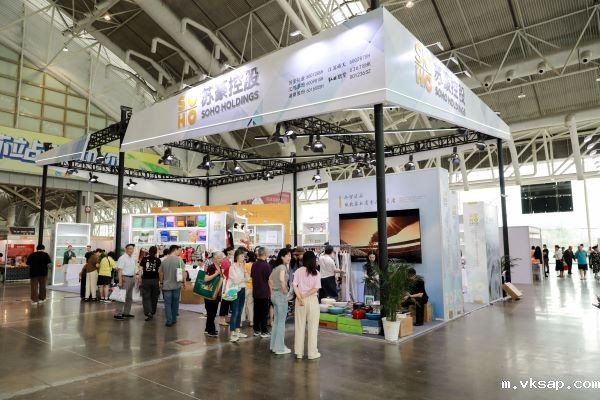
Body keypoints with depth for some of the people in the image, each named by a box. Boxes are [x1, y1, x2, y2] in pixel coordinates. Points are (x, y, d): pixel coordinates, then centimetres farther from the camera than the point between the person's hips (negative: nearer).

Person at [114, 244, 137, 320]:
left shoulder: (133, 258, 14)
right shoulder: (122, 258, -11)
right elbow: (120, 270, -16)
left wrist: (134, 279, 14)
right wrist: (120, 281, -22)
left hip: (131, 278, 9)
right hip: (125, 278, -9)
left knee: (129, 297, 14)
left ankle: (126, 312, 22)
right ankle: (118, 314, -7)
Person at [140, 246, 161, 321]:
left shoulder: (144, 259, 0)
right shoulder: (158, 260, -2)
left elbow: (141, 271, 0)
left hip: (145, 280, 0)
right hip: (155, 280, 1)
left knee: (146, 297, 3)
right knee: (154, 297, 14)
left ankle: (148, 312, -12)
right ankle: (152, 312, 24)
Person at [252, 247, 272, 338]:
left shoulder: (254, 265, 3)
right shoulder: (266, 265, -15)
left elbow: (252, 277, 12)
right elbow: (270, 279, -12)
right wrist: (271, 291, -2)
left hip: (255, 292, 6)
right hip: (264, 292, -6)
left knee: (256, 311, 12)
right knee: (264, 312, 3)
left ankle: (256, 330, 19)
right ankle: (264, 331, 7)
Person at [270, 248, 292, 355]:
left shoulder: (276, 267, 11)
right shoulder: (283, 267, -16)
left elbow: (270, 279, 23)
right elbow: (282, 279, -34)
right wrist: (285, 290, -20)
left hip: (274, 295, 9)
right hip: (281, 295, -9)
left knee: (276, 321, 17)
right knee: (281, 322, 1)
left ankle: (274, 345, 26)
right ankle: (280, 348, 9)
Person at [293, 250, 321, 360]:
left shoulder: (298, 271, -1)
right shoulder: (316, 273, -4)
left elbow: (294, 286, -7)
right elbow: (316, 289, -11)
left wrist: (300, 298, -9)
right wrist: (305, 296, -9)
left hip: (300, 300, 2)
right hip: (312, 300, -2)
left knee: (299, 326, 10)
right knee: (312, 327, 7)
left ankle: (299, 352, 17)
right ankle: (312, 353, 13)